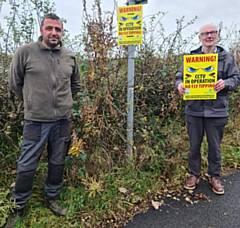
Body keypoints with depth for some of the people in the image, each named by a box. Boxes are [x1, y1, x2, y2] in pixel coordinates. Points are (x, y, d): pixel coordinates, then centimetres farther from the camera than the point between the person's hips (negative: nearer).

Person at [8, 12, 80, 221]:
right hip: (36, 120, -3)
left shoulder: (70, 57, 5)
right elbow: (15, 83, 4)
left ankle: (52, 198, 36)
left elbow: (76, 84, 19)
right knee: (27, 165, 7)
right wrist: (32, 102, 10)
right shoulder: (25, 52, -6)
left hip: (63, 120, 4)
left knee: (57, 163, 15)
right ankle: (18, 206, 27)